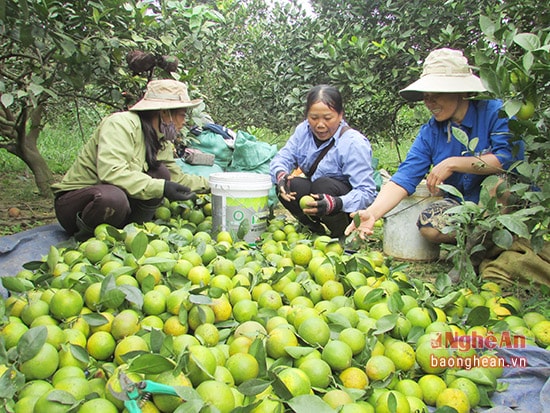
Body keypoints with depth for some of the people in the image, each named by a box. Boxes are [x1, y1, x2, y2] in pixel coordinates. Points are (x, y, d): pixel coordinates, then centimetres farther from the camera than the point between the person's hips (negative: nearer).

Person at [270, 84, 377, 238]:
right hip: (312, 195, 5)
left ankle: (343, 236, -11)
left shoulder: (354, 143, -22)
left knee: (323, 184, -34)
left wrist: (335, 203, -46)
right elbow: (282, 158, -6)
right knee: (287, 186, -23)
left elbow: (366, 192, -27)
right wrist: (281, 174, -31)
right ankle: (316, 229, 0)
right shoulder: (303, 130, -3)